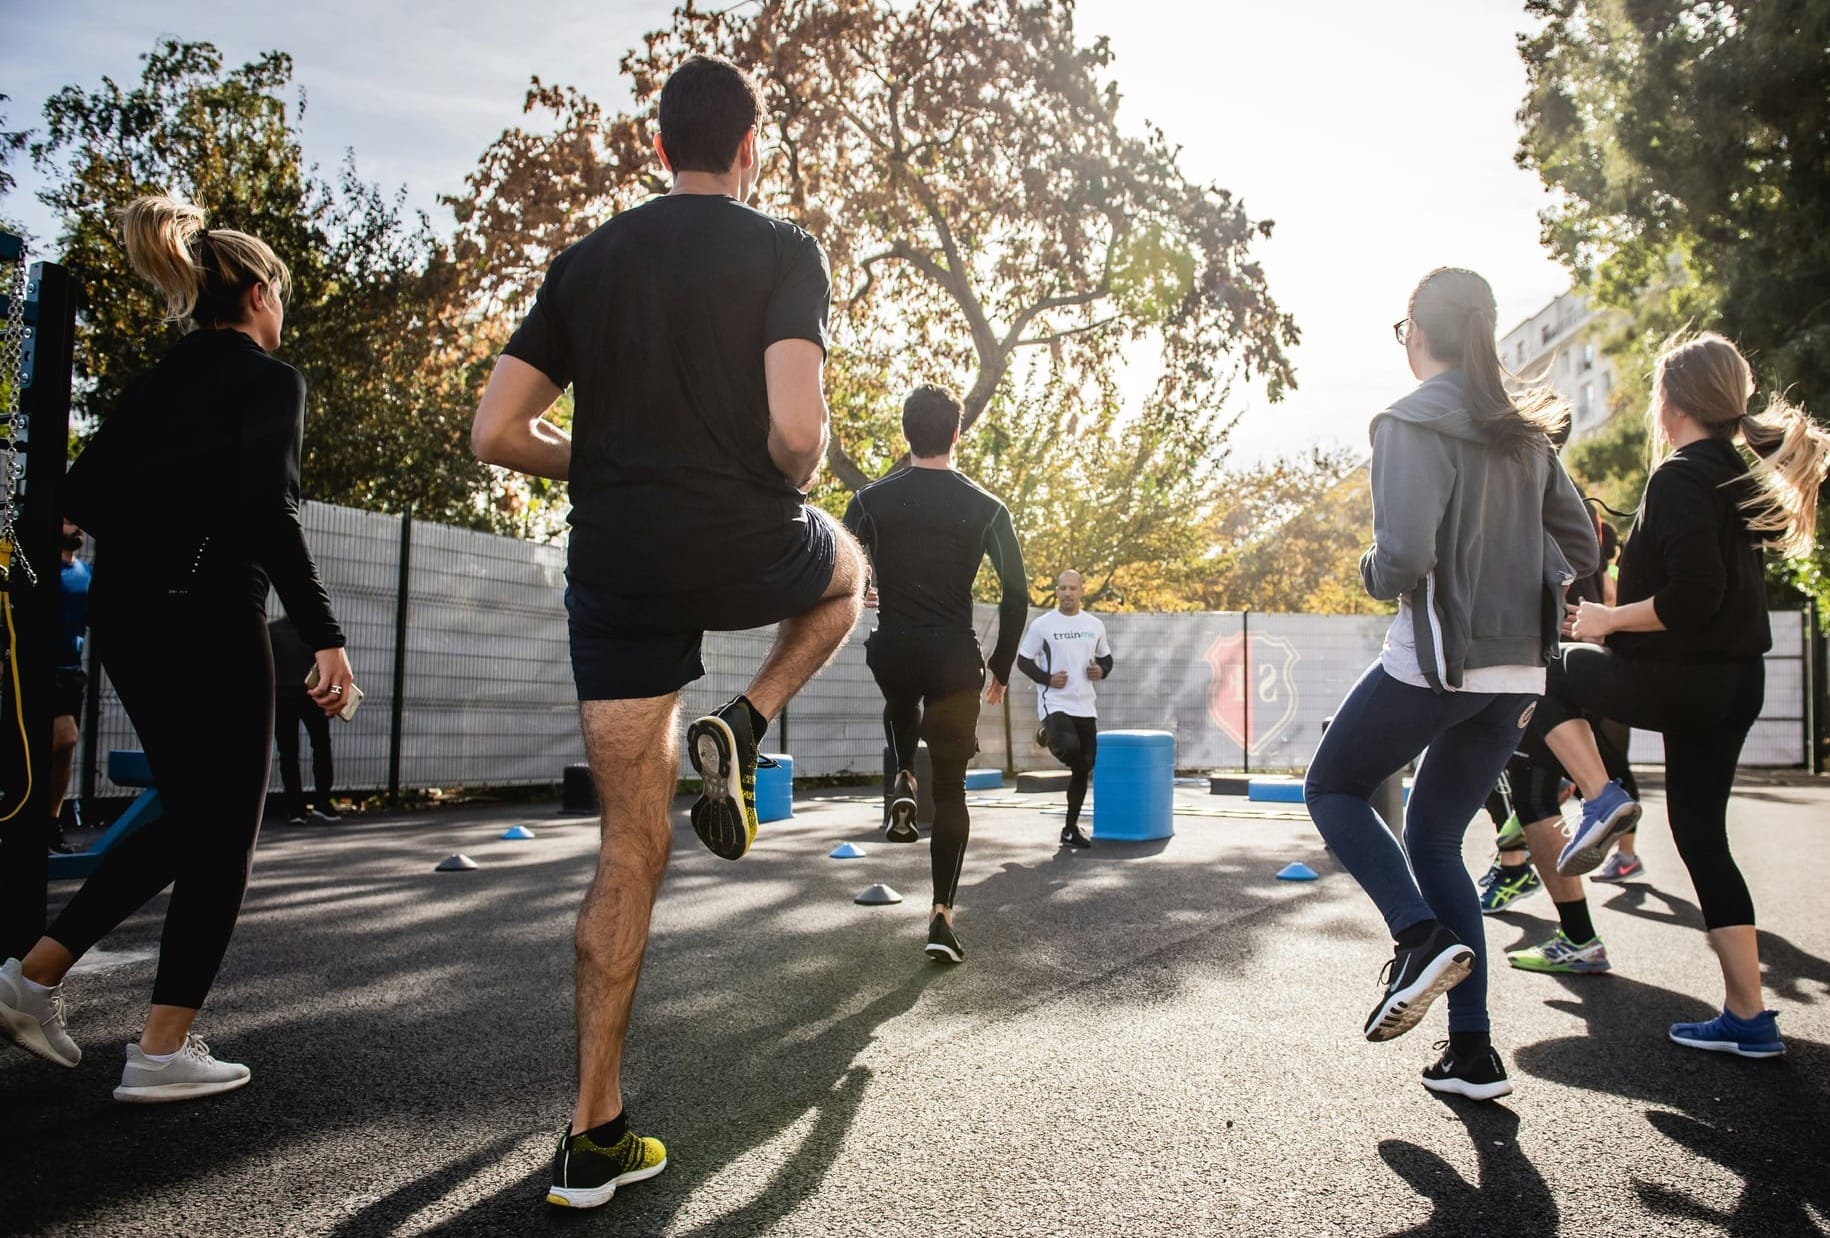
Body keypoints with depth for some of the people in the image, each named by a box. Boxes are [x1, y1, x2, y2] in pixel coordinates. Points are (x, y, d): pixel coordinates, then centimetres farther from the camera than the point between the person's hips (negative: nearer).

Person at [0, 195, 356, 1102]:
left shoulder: (161, 376, 16)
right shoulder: (269, 378, -7)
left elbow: (84, 492, 13)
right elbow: (268, 513, -20)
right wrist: (326, 637, -21)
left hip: (124, 617, 8)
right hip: (207, 619, -8)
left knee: (189, 818, 21)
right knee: (223, 833, 3)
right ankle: (163, 1051, 7)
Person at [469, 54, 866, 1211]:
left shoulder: (587, 261, 12)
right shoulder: (782, 251, -1)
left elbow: (498, 433, 6)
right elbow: (796, 430, -17)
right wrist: (795, 480, 5)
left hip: (617, 573, 4)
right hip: (744, 551, -3)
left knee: (631, 849, 10)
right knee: (847, 568, 34)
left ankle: (595, 1137, 14)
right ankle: (740, 731, 8)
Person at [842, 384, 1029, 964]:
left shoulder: (872, 499, 0)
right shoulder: (986, 508, -1)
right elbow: (1017, 594, -1)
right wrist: (1001, 667, 10)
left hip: (892, 652, 1)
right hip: (955, 661, -1)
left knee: (902, 706, 39)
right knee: (950, 790, 9)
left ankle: (903, 783, 14)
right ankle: (942, 916, 4)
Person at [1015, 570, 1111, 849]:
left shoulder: (1095, 625, 8)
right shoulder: (1042, 624, -3)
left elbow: (1106, 658, 20)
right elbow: (1023, 660, 1)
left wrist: (1101, 671, -2)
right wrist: (1046, 678, -14)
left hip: (1086, 706, 5)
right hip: (1054, 703, -5)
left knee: (1083, 768, 7)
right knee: (1069, 749, -32)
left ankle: (1071, 829, 21)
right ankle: (1046, 734, 5)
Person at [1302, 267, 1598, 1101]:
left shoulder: (1412, 424, -11)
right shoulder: (1523, 432, 12)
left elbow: (1404, 557, -21)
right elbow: (1580, 549, 15)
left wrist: (1373, 575, -1)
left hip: (1435, 663, -7)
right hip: (1515, 672, 7)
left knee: (1333, 789, 15)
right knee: (1434, 838, 16)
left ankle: (1422, 936, -6)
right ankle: (1472, 1052, 14)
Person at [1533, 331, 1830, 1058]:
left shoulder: (1679, 477, -15)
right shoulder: (1745, 473, 13)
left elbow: (1692, 597, -24)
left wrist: (1608, 620, -11)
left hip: (1679, 677, -9)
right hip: (1735, 682, 9)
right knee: (1702, 834, 12)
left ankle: (1601, 799, 1)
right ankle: (1748, 1020, 15)